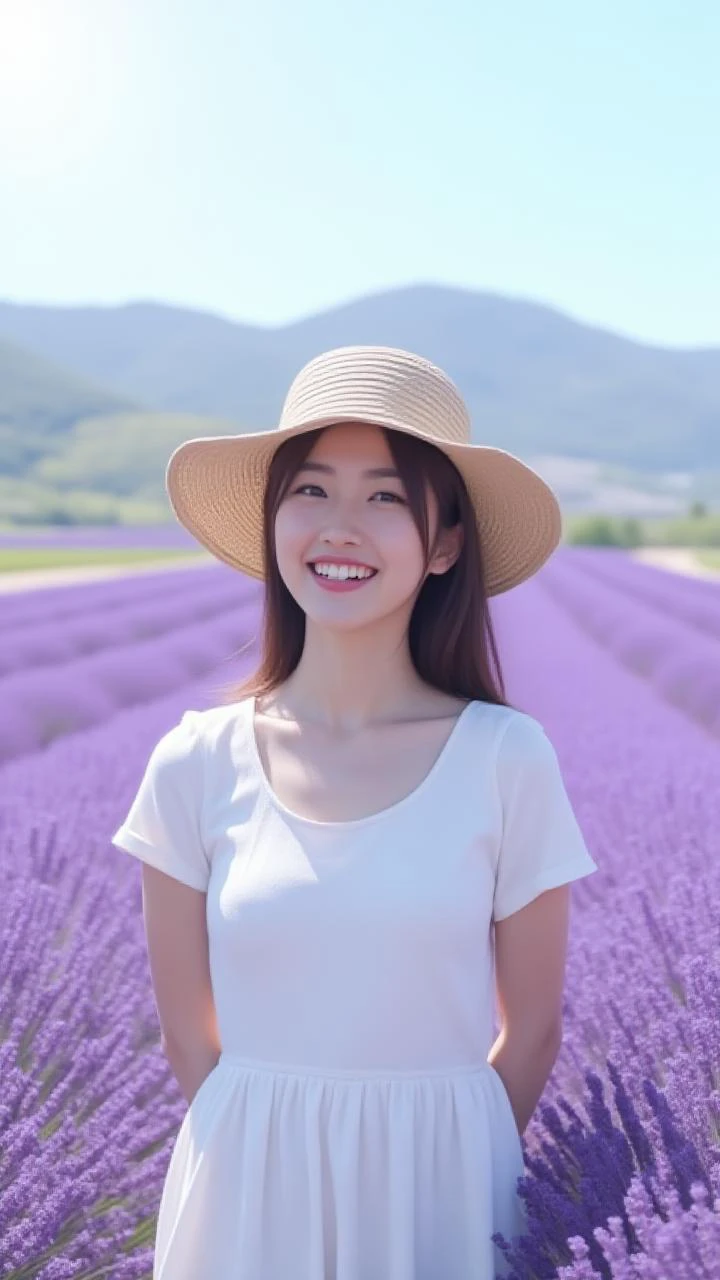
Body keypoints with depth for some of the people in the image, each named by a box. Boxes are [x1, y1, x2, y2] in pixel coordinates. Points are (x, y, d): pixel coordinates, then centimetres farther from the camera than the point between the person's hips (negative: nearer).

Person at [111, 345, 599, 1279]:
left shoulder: (507, 760, -11)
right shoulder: (198, 764, -8)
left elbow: (532, 1033, -2)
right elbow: (190, 1036, 0)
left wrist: (427, 1163, 2)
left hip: (442, 1189, 0)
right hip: (251, 1190, 1)